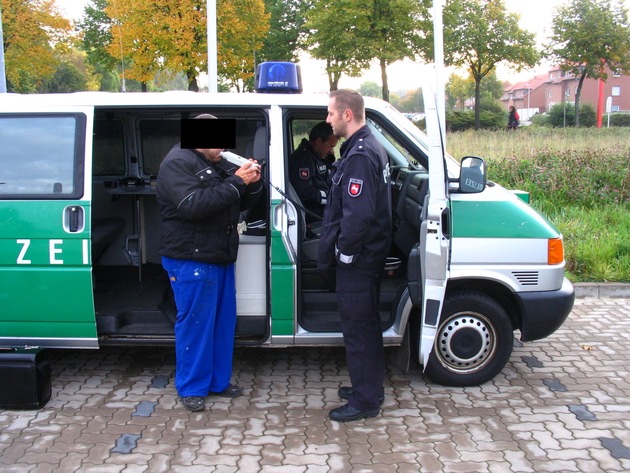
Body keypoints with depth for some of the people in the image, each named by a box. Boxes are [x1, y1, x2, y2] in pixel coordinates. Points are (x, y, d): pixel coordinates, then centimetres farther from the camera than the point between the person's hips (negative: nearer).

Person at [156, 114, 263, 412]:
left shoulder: (218, 163, 16)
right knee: (195, 323, -1)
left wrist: (252, 183, -3)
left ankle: (219, 381, 26)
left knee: (224, 321, 13)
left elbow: (242, 203, 18)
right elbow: (194, 205, -27)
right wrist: (236, 182, -25)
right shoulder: (177, 164, -12)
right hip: (190, 259, -9)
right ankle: (191, 388, 13)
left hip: (220, 256, 9)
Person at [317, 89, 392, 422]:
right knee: (365, 324, 19)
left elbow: (358, 214, -28)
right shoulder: (369, 148, 13)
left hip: (357, 260, -11)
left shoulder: (360, 155, -21)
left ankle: (365, 401, 12)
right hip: (368, 255, 11)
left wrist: (344, 251, -17)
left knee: (358, 327, 0)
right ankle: (368, 386, 34)